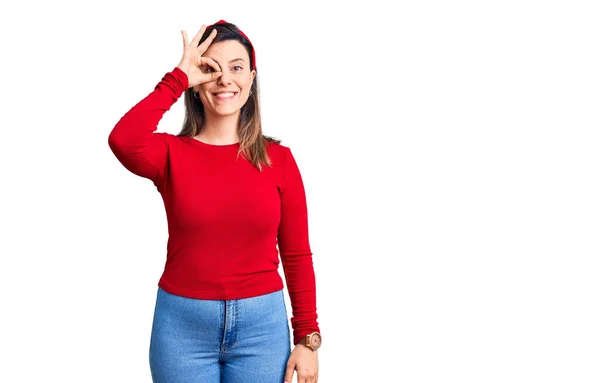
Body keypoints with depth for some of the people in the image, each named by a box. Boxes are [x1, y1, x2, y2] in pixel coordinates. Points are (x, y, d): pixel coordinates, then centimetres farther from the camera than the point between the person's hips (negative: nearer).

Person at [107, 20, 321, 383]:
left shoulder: (278, 158, 0)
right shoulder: (172, 152, -2)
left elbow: (297, 257, 2)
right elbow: (123, 141, -26)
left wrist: (307, 338, -1)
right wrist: (177, 79, -17)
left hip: (262, 324, 1)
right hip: (183, 325, 0)